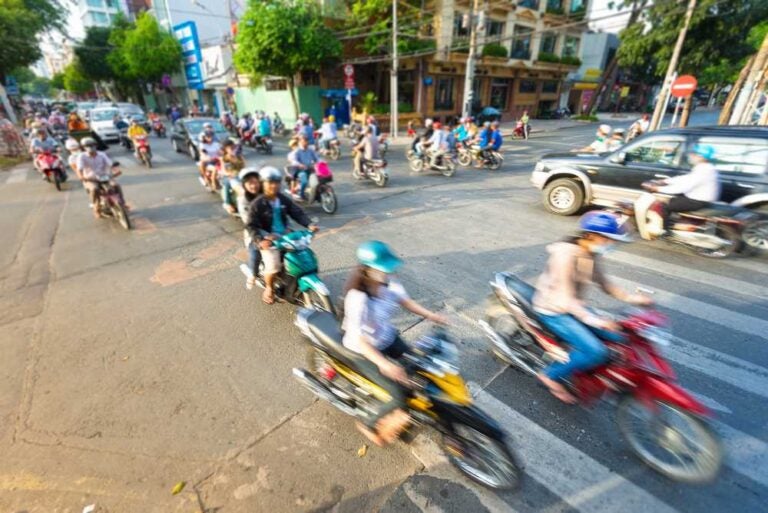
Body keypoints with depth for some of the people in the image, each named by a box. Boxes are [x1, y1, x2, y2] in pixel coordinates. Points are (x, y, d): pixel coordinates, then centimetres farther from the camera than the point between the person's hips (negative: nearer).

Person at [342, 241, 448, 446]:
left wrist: (430, 315, -10)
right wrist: (384, 364, -44)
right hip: (364, 351, -7)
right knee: (401, 395, -12)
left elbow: (405, 301, 2)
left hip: (388, 338, 7)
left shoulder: (389, 283, -14)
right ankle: (370, 425, 17)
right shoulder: (358, 297, -34)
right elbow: (359, 339, -35)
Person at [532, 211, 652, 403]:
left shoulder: (590, 255, 1)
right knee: (596, 352, -19)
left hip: (575, 306, 9)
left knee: (617, 338, 5)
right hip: (553, 311, -9)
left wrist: (630, 297, -3)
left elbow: (603, 283, 10)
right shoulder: (565, 254, -26)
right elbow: (564, 297, -30)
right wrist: (592, 319, -40)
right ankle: (551, 375, 1)